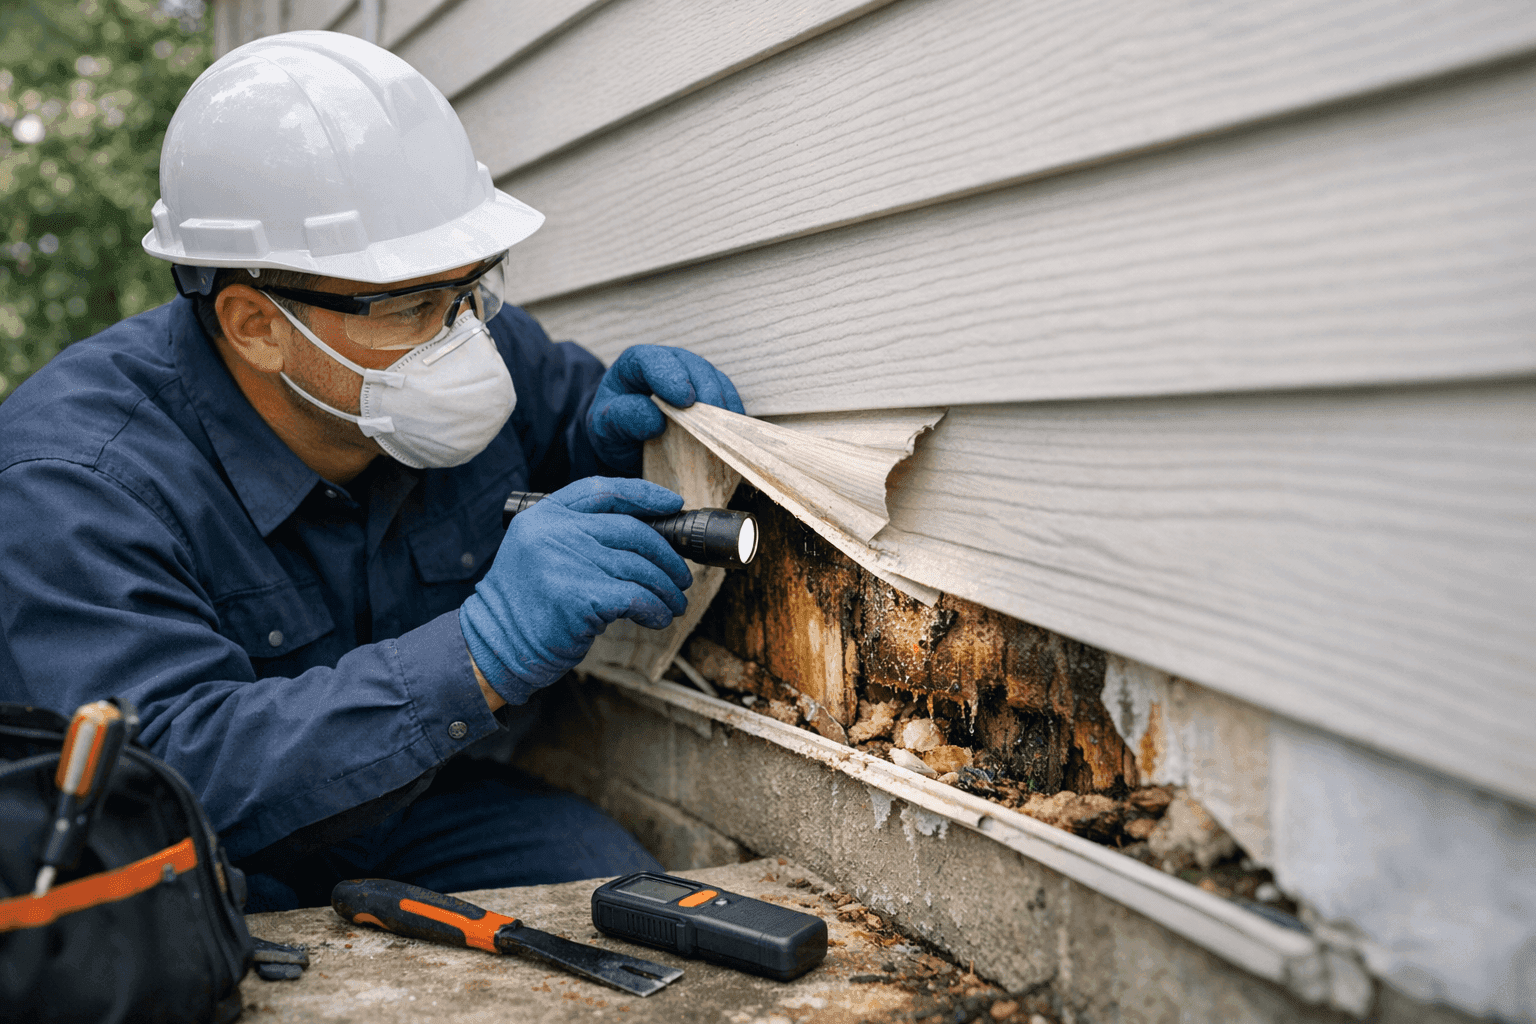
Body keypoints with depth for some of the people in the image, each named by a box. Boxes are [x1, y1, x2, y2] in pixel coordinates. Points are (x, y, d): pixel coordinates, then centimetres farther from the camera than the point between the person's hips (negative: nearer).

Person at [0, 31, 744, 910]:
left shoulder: (488, 345, -10)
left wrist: (610, 430, -14)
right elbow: (163, 771, -39)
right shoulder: (71, 483, -27)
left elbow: (564, 411, 14)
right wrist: (483, 653, -49)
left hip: (412, 806, 4)